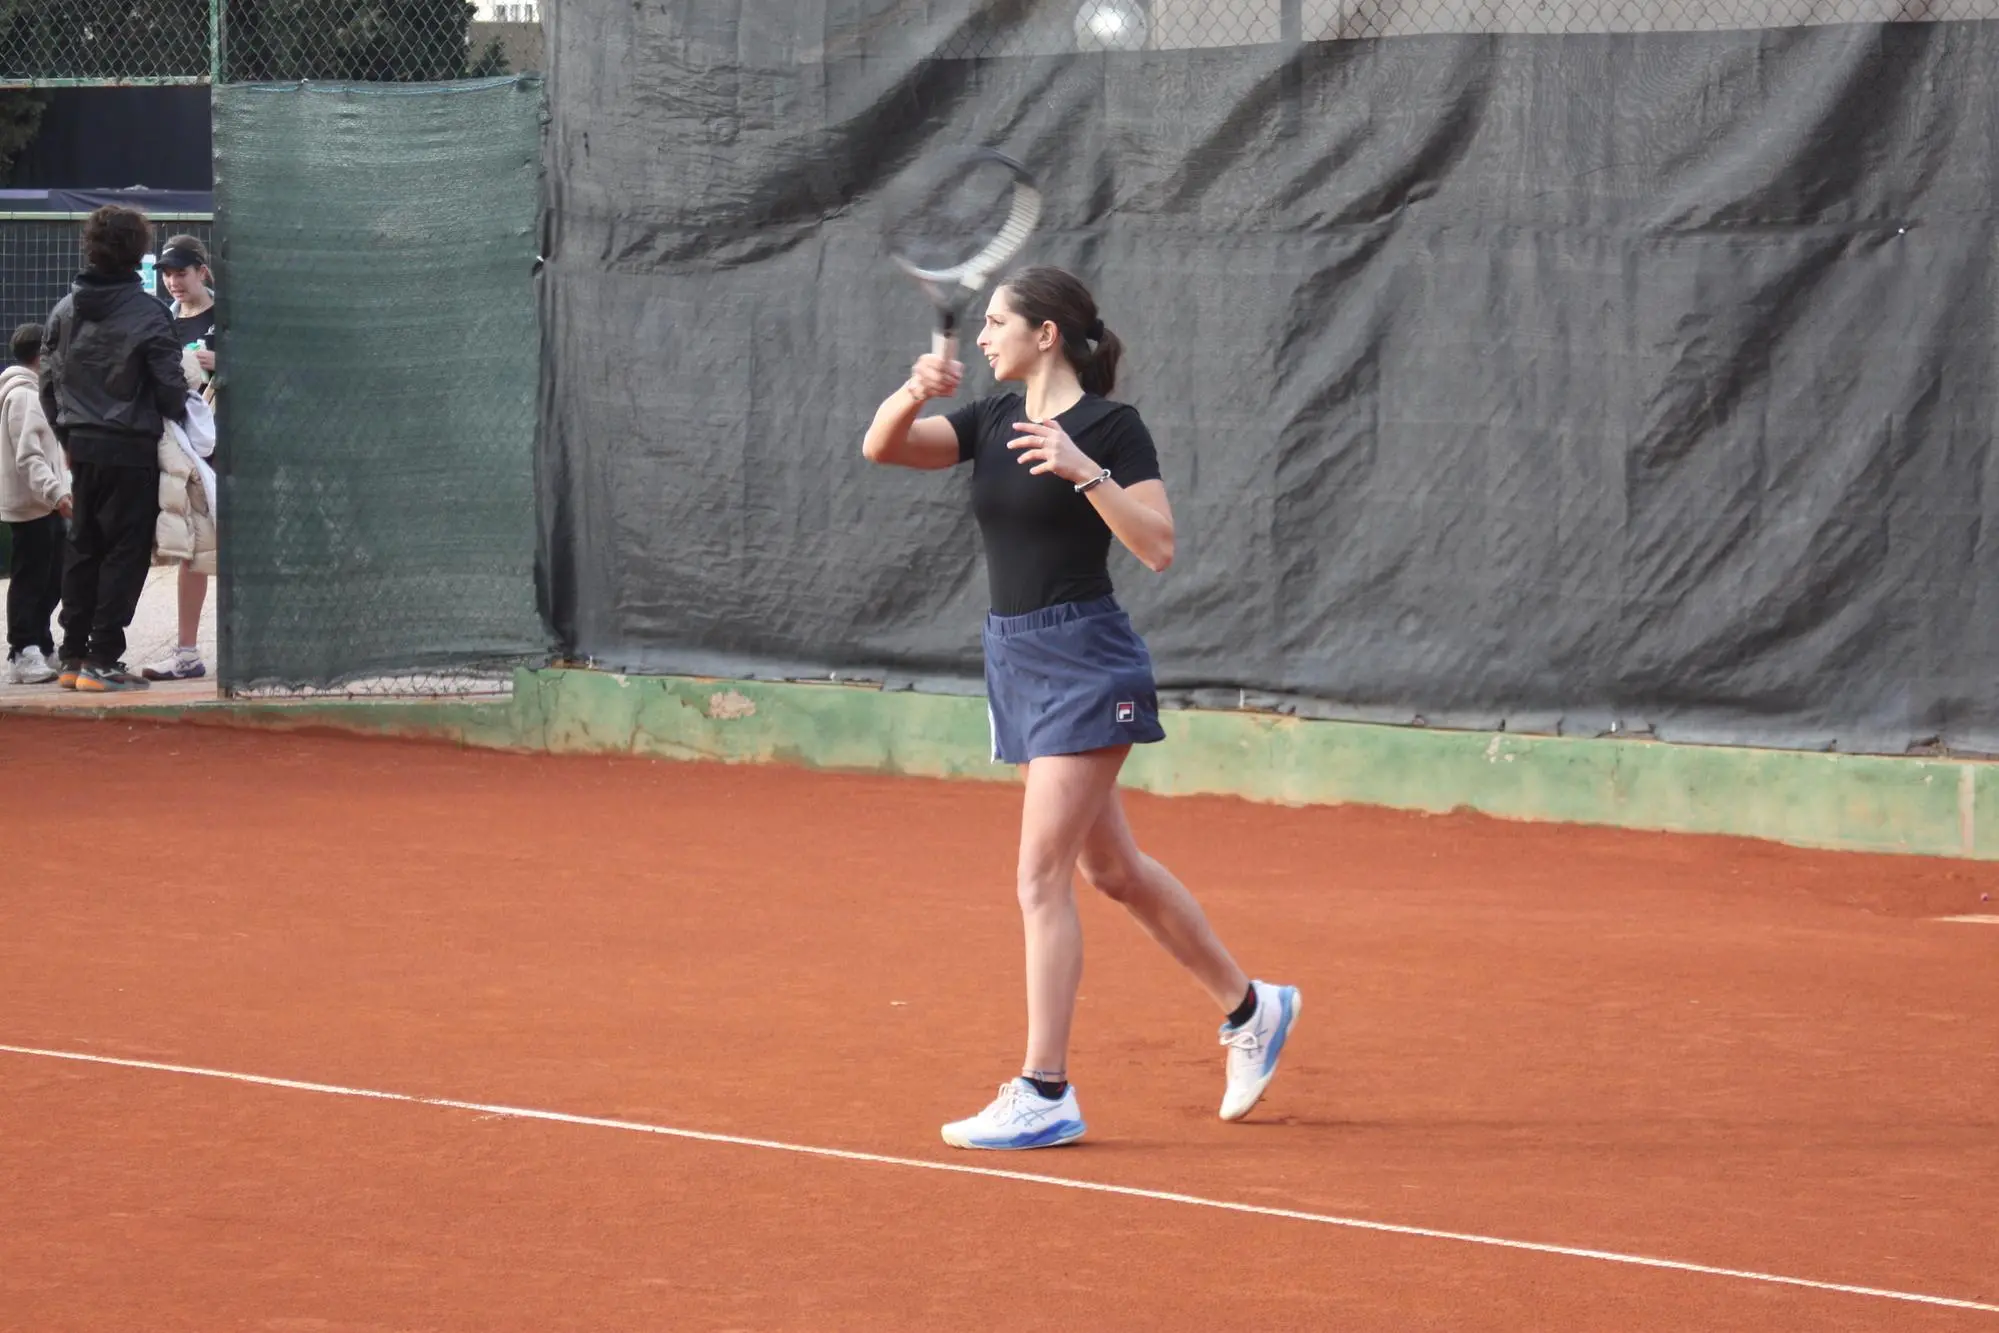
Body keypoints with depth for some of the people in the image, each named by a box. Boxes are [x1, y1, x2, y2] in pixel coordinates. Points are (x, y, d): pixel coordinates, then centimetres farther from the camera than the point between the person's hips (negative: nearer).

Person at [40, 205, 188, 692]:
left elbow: (49, 382, 10)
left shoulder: (65, 310, 5)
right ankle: (103, 660, -5)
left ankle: (73, 655, 16)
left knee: (83, 548, 14)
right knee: (126, 551, -1)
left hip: (82, 446, 6)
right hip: (131, 449, -6)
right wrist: (180, 421, 6)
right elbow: (169, 383, -13)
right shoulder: (147, 312, -13)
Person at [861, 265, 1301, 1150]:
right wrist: (916, 390, -19)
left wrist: (1084, 471, -27)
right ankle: (1251, 1010, 33)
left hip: (1085, 660, -8)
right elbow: (881, 447, 0)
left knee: (1041, 876, -11)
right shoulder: (993, 420, 10)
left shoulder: (1110, 427, -10)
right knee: (1108, 867, 17)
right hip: (1014, 658, 8)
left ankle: (1045, 1095, -9)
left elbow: (1158, 548, -17)